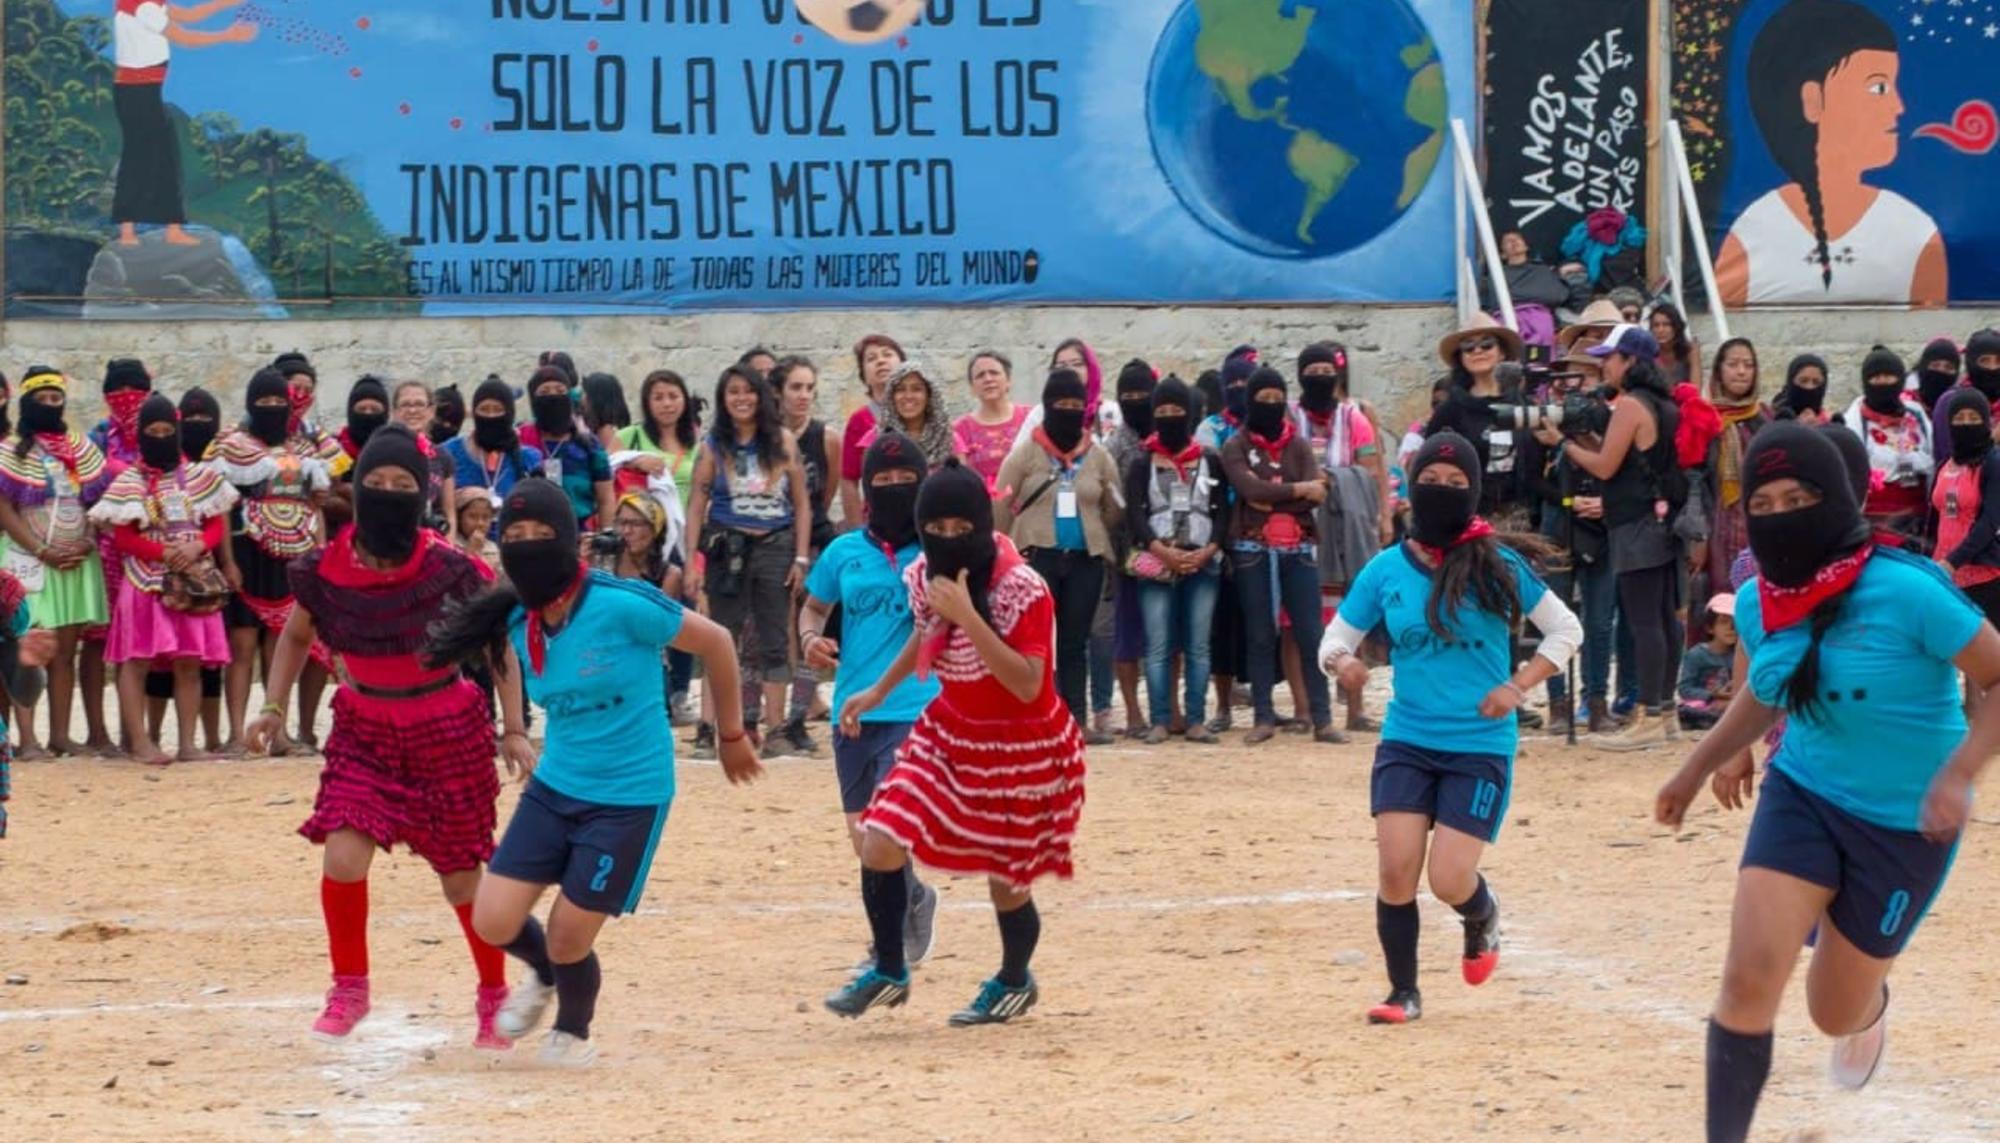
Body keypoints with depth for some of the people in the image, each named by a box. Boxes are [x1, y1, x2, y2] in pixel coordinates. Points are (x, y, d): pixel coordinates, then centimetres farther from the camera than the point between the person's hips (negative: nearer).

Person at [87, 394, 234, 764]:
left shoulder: (198, 477, 10)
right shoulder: (129, 483, 1)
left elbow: (217, 525, 9)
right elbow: (123, 537, -5)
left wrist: (197, 547, -12)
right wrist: (166, 553, -17)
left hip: (194, 580, 3)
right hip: (146, 581, -3)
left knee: (189, 662, 2)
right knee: (137, 660, -7)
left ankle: (188, 742, 5)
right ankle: (140, 741, -6)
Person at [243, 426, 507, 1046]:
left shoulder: (448, 570, -19)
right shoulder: (325, 570, -12)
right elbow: (295, 637, 9)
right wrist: (273, 707, 0)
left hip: (447, 733, -2)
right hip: (363, 732, 2)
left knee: (462, 882, 7)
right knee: (342, 859, -16)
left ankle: (494, 997, 30)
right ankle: (349, 989, 6)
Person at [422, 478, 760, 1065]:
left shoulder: (622, 606, -21)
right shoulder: (519, 622, -4)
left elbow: (714, 642, -8)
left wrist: (732, 735, 3)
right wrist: (513, 732, 15)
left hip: (630, 796, -5)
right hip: (554, 786, 5)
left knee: (568, 938, -3)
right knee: (493, 922, -2)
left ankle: (573, 1032, 31)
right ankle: (544, 975, 35)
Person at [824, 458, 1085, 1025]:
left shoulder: (1021, 588, -26)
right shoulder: (925, 576, -7)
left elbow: (1027, 685, -34)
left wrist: (968, 616, -38)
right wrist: (878, 692, 19)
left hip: (1021, 747, -5)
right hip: (949, 732, 5)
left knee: (1005, 881, 5)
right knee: (880, 846, -8)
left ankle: (1015, 982, 36)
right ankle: (888, 973, 14)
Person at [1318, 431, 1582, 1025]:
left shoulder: (1498, 568, -6)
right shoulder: (1386, 570, 0)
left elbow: (1565, 629, 3)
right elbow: (1336, 637, 8)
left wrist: (1518, 686, -10)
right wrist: (1341, 661, -16)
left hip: (1481, 746, -2)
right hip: (1406, 740, 2)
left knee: (1449, 881, -8)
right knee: (1396, 870, -9)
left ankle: (1484, 919, 30)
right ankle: (1403, 993, 11)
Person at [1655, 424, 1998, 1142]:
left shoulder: (1904, 591, -25)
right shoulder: (1758, 603, -6)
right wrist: (1699, 766, 16)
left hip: (1903, 822, -4)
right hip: (1802, 797, 4)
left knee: (1834, 1013, 12)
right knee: (1749, 977, -18)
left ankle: (1870, 1009, 51)